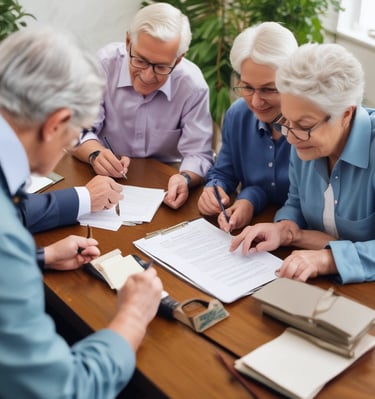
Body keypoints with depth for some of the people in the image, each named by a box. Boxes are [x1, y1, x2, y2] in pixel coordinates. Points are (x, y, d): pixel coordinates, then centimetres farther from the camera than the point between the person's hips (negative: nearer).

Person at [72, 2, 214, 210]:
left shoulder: (193, 85, -13)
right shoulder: (103, 64, -12)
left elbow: (198, 155, -12)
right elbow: (78, 129, -7)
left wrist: (185, 179, -33)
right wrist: (95, 154, -28)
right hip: (105, 182, 1)